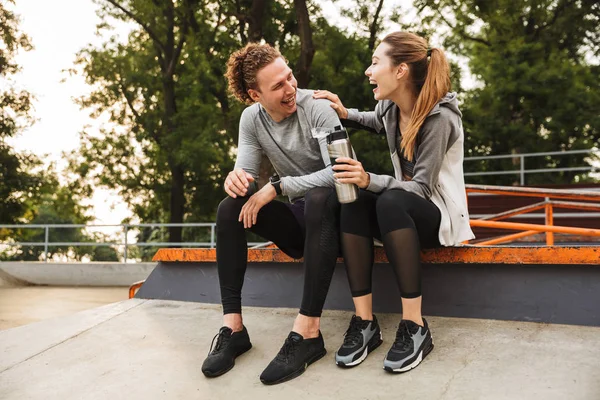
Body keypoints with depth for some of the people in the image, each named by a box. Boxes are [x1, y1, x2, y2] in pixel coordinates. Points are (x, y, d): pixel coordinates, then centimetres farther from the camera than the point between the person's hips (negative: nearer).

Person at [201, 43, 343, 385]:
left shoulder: (317, 108, -18)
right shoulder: (252, 118, -1)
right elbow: (247, 173, -5)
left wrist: (277, 187, -31)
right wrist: (236, 178, -31)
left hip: (332, 210, -5)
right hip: (300, 218, 5)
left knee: (319, 198, -38)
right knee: (231, 207, -15)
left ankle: (309, 331, -38)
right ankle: (233, 326, -18)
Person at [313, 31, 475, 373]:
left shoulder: (440, 118, -20)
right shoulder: (390, 106, 0)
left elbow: (422, 187, -23)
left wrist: (370, 180, -39)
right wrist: (345, 114, 5)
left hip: (441, 215, -6)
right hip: (405, 207, 6)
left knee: (390, 202, -38)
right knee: (354, 203, -26)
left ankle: (415, 328, -32)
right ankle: (365, 322, -25)